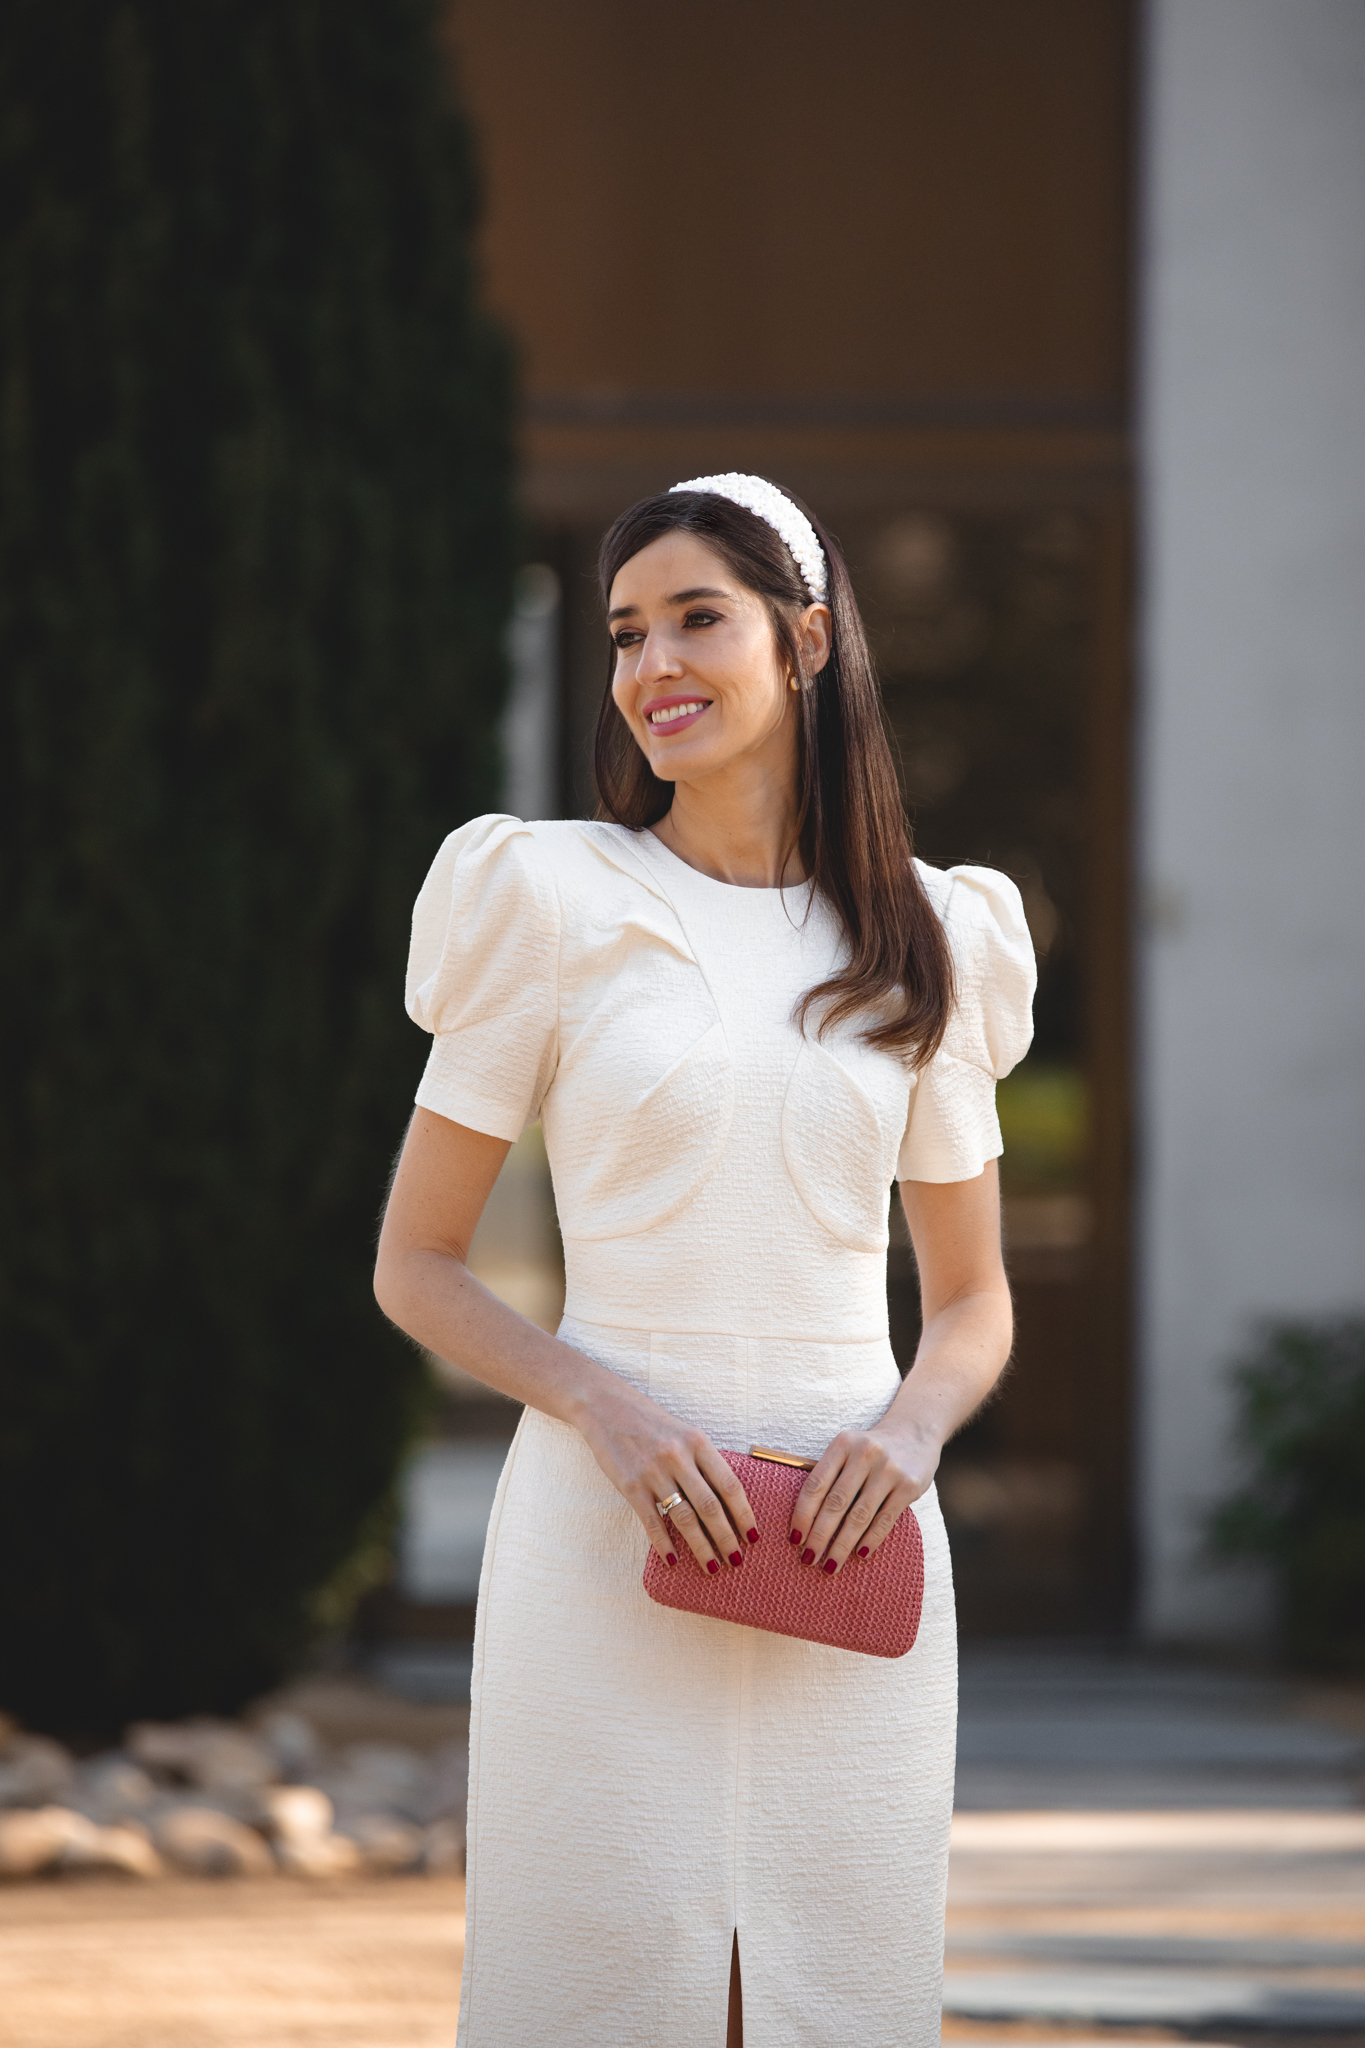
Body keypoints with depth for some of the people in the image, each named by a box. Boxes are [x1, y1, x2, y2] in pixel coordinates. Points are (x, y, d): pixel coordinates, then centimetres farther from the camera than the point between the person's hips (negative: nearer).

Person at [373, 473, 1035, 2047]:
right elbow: (415, 1266, 4)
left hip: (851, 1552, 2)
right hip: (608, 1545, -2)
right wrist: (600, 1403, -14)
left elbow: (974, 1299, 15)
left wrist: (913, 1426, -7)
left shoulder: (922, 944, 10)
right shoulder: (551, 903, 2)